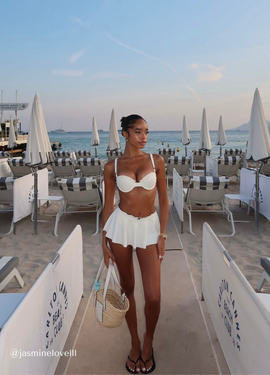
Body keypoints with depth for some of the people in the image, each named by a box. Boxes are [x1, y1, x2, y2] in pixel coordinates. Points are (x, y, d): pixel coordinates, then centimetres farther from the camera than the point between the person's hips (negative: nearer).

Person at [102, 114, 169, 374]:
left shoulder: (156, 161, 2)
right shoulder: (112, 166, 1)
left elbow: (164, 200, 4)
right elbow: (108, 205, 4)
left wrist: (162, 234, -2)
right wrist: (104, 240, 2)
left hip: (149, 227, 0)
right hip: (121, 225, 0)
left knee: (153, 297, -4)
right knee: (127, 288, 12)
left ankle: (148, 344, 27)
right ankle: (135, 343, 34)